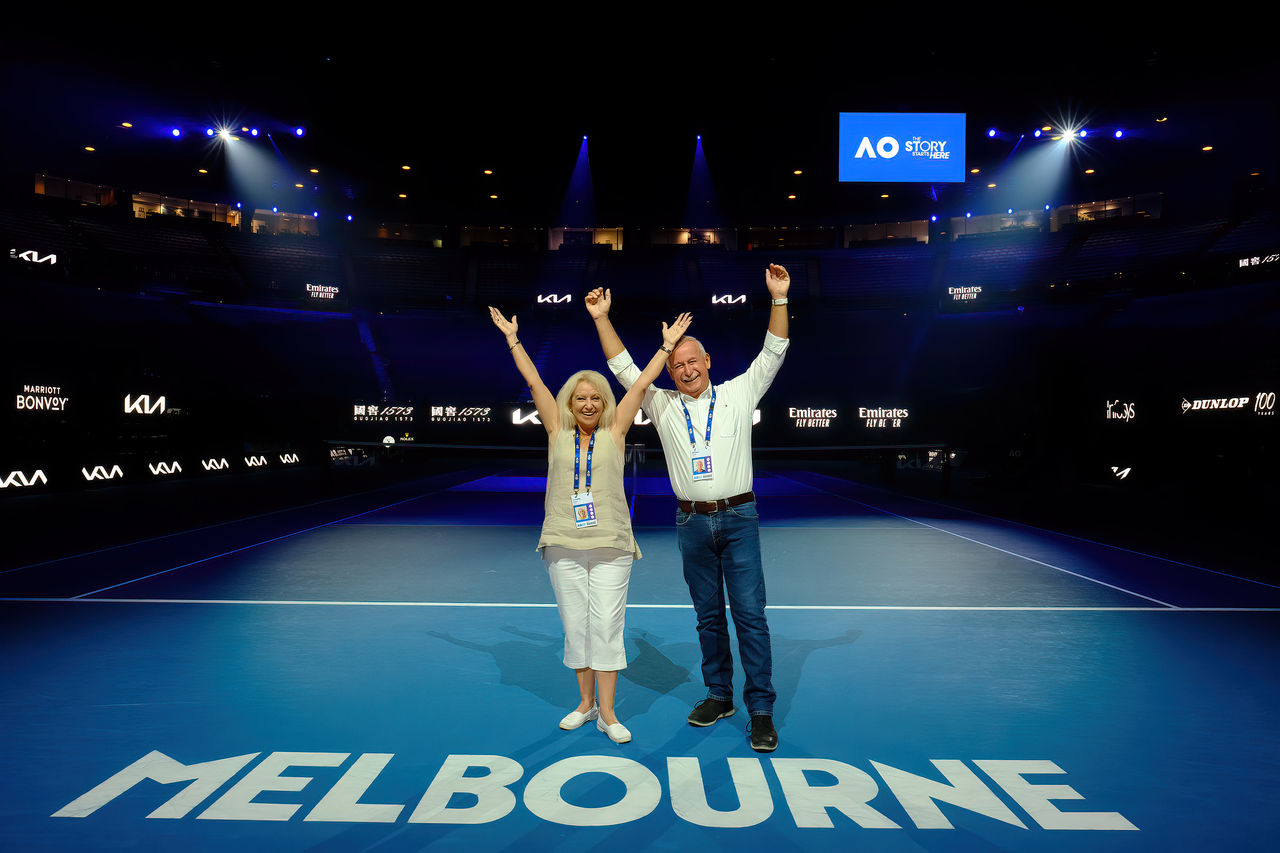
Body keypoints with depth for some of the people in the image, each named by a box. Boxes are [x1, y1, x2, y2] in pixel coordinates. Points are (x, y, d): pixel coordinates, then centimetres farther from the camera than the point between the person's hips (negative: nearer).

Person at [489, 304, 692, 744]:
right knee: (575, 627, 10)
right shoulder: (558, 431, 6)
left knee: (607, 628, 0)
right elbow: (534, 381, 7)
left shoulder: (614, 431, 4)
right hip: (564, 545, 2)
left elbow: (641, 384, 4)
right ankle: (585, 702, 26)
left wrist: (667, 346, 5)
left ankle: (607, 713, 11)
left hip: (610, 545, -1)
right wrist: (512, 339, 9)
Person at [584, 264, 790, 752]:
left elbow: (773, 353, 2)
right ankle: (718, 695, 25)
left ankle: (761, 710, 5)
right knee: (708, 615, 11)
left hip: (739, 518, -2)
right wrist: (602, 319, 2)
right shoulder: (663, 405, 9)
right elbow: (624, 369, 8)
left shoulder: (738, 394, 6)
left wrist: (779, 298, -7)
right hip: (692, 523, 2)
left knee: (750, 614, -3)